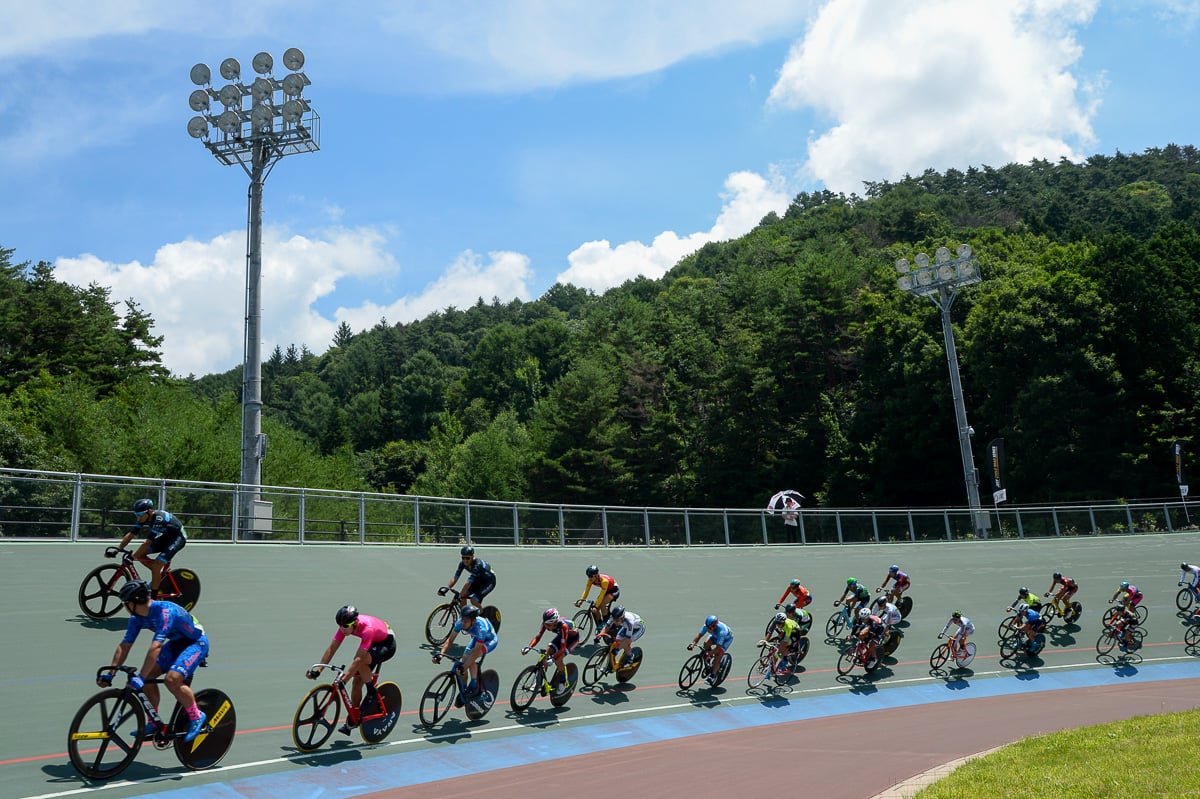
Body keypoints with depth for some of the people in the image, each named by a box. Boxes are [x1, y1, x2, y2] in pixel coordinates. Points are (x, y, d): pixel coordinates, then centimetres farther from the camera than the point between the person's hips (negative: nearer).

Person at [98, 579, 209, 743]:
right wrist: (110, 674, -9)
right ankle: (154, 722, 11)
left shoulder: (164, 611, -32)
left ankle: (196, 717, -6)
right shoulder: (137, 618, -5)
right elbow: (124, 646, -2)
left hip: (196, 642, -9)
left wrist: (140, 678, -40)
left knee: (172, 679, -26)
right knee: (148, 675, -6)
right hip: (176, 643, 9)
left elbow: (155, 647, -38)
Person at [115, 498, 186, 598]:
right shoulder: (144, 518, -9)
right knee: (138, 554, -3)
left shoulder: (158, 519, -33)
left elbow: (148, 542, -35)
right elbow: (130, 535, -6)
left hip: (178, 538, -9)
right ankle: (160, 574, 12)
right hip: (165, 536, 9)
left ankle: (153, 597, -7)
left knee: (156, 565, -19)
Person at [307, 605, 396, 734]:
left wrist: (346, 676, -49)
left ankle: (372, 692, -9)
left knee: (360, 663, -33)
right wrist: (318, 670, -26)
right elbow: (331, 648, -19)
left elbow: (359, 658, -42)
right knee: (357, 680, -2)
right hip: (372, 643, 7)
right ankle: (353, 720, 12)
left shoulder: (367, 628, -39)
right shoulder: (345, 625, -19)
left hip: (387, 644, -7)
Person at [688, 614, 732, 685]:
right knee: (706, 643, -22)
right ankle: (708, 665, -3)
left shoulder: (721, 630, -44)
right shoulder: (707, 625, -30)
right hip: (715, 636, 6)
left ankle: (711, 675, -8)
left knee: (718, 655, -20)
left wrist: (709, 653, -52)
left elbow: (718, 647, -42)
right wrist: (693, 643, -42)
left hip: (726, 638, -6)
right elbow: (700, 634, -28)